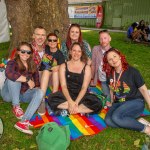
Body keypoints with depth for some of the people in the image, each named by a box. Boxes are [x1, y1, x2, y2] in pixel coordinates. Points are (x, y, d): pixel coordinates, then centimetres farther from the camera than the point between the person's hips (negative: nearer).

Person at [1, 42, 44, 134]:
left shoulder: (32, 65, 4)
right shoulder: (13, 63, -13)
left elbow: (37, 83, 6)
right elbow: (9, 73, -38)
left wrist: (36, 89, -14)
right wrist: (28, 79, -34)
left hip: (24, 94, 4)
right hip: (10, 94, -4)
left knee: (40, 92, -26)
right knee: (13, 79, -31)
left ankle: (24, 121, -40)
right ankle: (16, 106, -17)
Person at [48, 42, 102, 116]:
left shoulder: (86, 68, 3)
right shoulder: (63, 66, 5)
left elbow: (84, 87, -6)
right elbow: (63, 86, -6)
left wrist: (76, 102, -22)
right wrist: (70, 101, -23)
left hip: (81, 96, 0)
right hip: (67, 95, 1)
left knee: (97, 103, -29)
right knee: (51, 98, -30)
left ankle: (66, 110, -23)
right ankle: (82, 110, -22)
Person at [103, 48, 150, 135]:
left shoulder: (132, 71, -11)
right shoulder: (110, 74, 3)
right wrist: (112, 103, 21)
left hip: (135, 102, -5)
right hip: (119, 103, 5)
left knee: (116, 117, -31)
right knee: (108, 121, -23)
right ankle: (136, 121, -11)